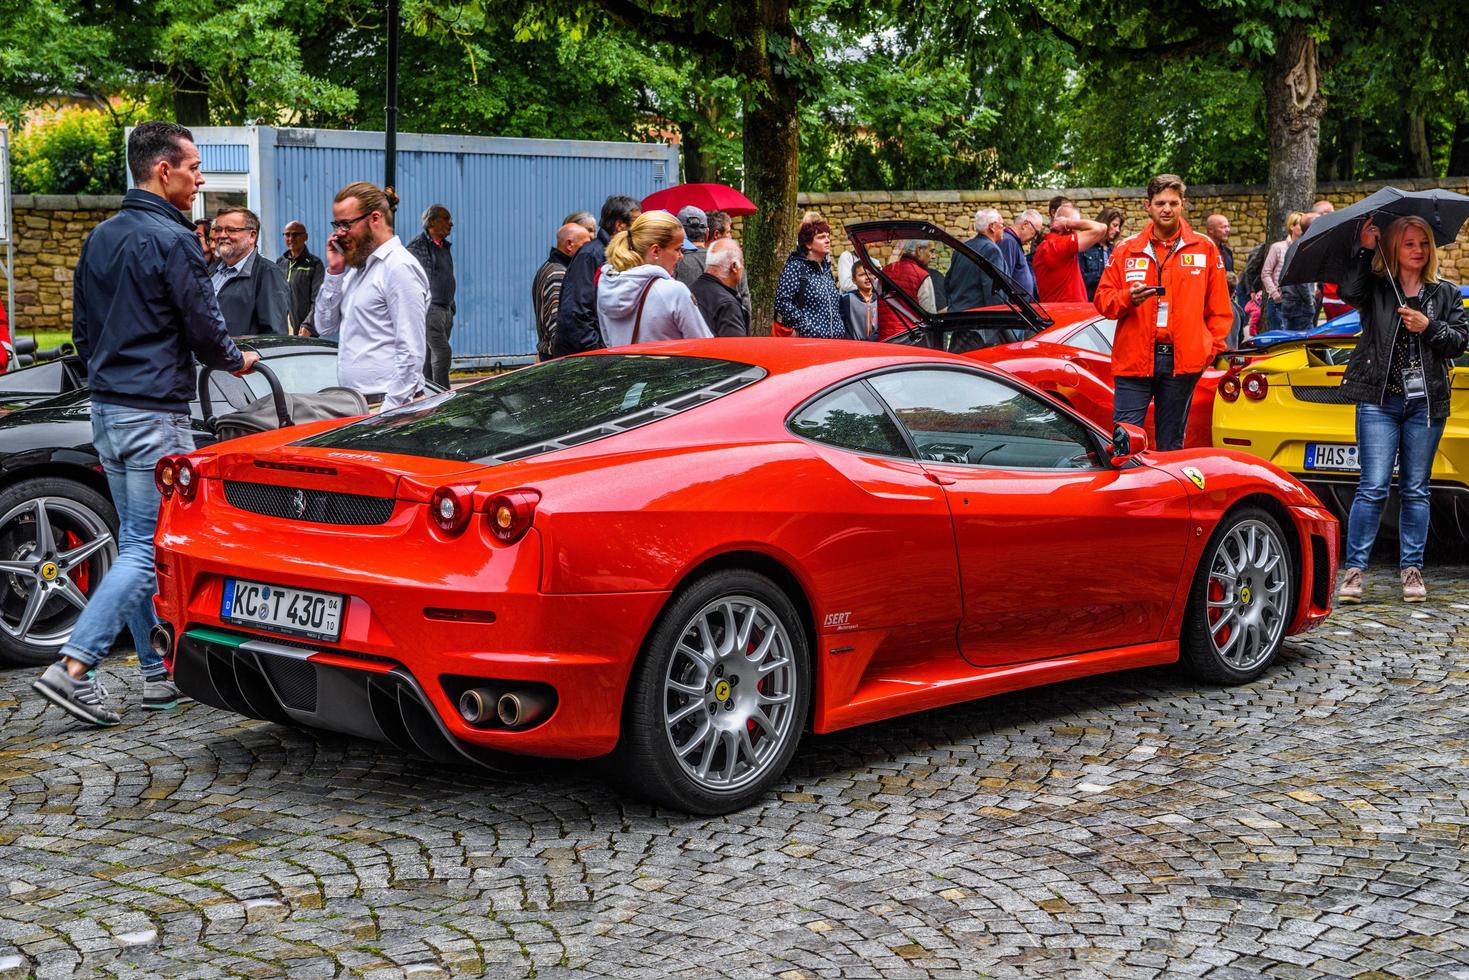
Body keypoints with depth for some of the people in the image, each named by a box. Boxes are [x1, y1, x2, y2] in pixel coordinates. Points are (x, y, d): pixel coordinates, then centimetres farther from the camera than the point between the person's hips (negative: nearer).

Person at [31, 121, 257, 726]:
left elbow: (83, 325, 19)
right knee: (149, 550, -7)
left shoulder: (100, 238, 13)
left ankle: (158, 673, 19)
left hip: (107, 410, 9)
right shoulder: (172, 240, -14)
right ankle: (75, 667, -13)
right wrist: (237, 361, 7)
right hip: (156, 413, -9)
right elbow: (204, 329, -12)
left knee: (135, 541, 13)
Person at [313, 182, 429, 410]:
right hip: (354, 404, 8)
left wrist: (390, 411, -20)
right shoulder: (357, 267, 18)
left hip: (381, 402, -8)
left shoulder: (400, 267, -10)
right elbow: (326, 327, 17)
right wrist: (334, 272, 7)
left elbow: (411, 352, -16)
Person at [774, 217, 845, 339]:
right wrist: (805, 327, -18)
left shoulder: (826, 267, 16)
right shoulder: (795, 267, -8)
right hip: (808, 338, -7)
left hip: (835, 338, 7)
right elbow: (782, 302, -16)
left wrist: (839, 329, 14)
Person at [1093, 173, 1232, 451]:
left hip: (1183, 360, 1)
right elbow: (1103, 299, 7)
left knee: (1171, 444, 9)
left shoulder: (1204, 248, 8)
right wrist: (1128, 298, -13)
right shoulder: (1127, 250, 8)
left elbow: (1219, 307, 10)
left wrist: (1213, 347, 1)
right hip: (1134, 357, 0)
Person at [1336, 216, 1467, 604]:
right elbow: (1350, 292, -16)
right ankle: (1353, 569, -4)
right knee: (1374, 487, -8)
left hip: (1426, 402, 3)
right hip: (1379, 400, -3)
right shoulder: (1376, 287, 6)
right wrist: (1364, 251, -17)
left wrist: (1429, 327, -9)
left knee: (1415, 489, 7)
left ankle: (1411, 569, 14)